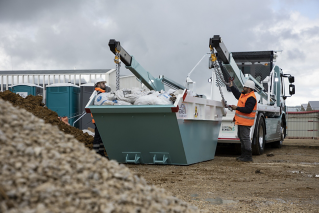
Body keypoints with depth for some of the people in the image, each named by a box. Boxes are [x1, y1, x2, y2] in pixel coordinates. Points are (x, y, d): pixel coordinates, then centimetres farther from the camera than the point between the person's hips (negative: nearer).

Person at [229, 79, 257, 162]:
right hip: (241, 121, 11)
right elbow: (237, 95, 33)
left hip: (245, 122, -11)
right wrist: (232, 86, 31)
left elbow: (248, 110, -27)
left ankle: (248, 156, -5)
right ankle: (244, 154, 27)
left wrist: (237, 108, -22)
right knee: (241, 136, 18)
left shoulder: (251, 98, -19)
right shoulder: (244, 94, 13)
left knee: (245, 137, -9)